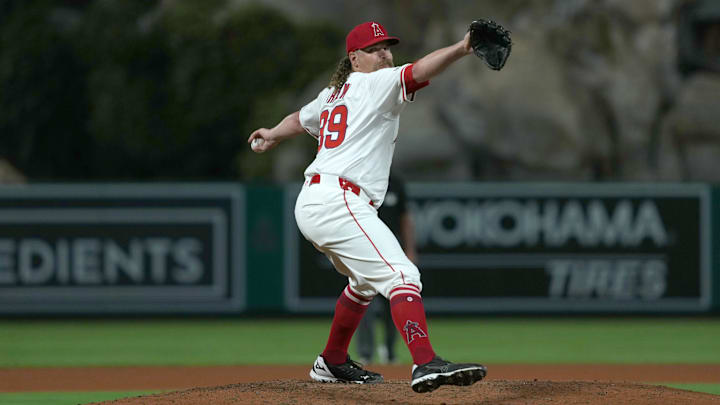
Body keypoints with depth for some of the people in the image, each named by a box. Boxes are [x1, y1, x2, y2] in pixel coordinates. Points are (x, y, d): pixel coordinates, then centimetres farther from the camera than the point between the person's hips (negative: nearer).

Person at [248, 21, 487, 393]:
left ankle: (332, 363, 40)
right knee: (401, 275, -22)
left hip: (310, 205, 10)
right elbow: (419, 72, -20)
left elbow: (300, 118, 42)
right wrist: (462, 49, -34)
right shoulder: (375, 84, -2)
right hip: (339, 202, -10)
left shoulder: (333, 94, 23)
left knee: (366, 281, 31)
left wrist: (273, 136, 62)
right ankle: (425, 364, -41)